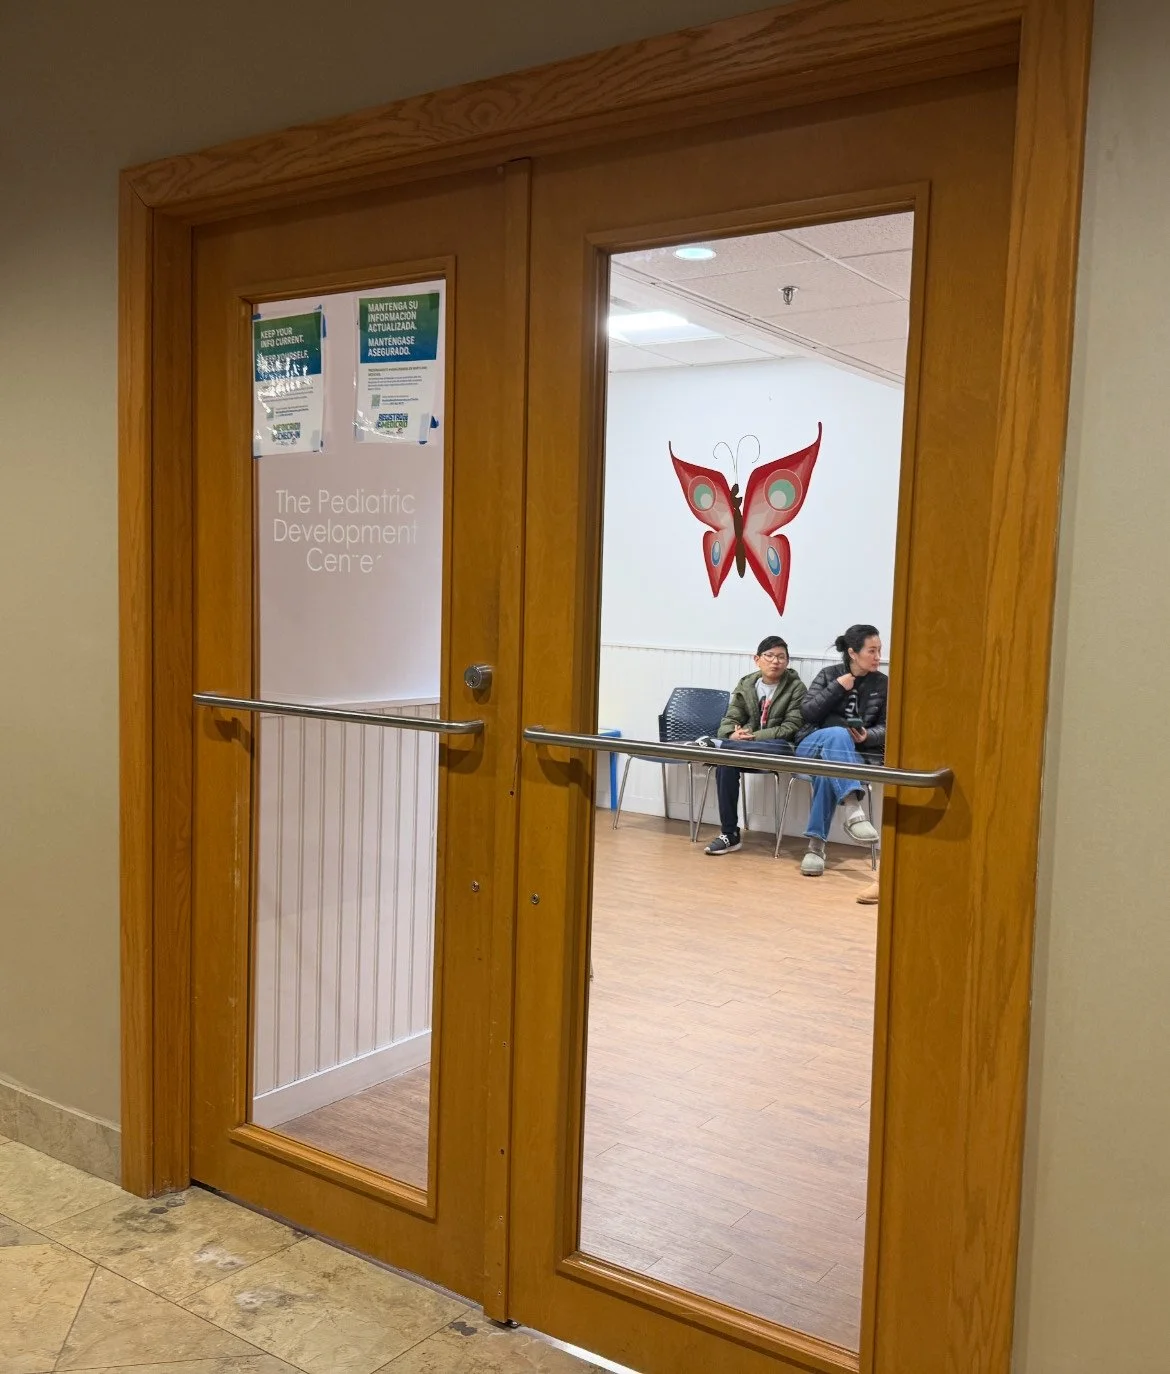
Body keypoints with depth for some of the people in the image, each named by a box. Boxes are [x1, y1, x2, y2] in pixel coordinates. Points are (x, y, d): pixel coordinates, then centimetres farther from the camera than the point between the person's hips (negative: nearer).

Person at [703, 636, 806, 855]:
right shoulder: (745, 685, 12)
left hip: (779, 749, -3)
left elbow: (791, 728, -8)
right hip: (747, 748, 3)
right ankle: (729, 834, -27)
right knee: (724, 762, -32)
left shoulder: (796, 687, 0)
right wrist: (733, 735, -18)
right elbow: (730, 720, 8)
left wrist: (754, 736, -20)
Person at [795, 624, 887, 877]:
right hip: (812, 746, 0)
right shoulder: (829, 674, 6)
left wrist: (867, 737, -17)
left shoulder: (883, 684, 8)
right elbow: (807, 712, -3)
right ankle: (854, 810, -54)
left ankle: (816, 845, -36)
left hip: (855, 753, 0)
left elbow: (886, 727, 4)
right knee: (838, 734, -38)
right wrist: (837, 688, -11)